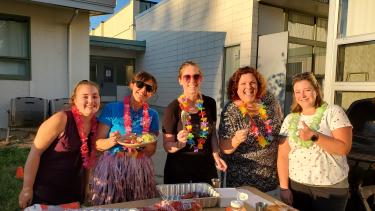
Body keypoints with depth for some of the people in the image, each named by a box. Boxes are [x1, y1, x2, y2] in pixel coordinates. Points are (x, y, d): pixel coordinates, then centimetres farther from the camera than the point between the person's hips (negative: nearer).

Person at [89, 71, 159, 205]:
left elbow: (152, 149, 6)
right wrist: (112, 141, -24)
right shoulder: (111, 109, -4)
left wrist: (138, 154, -15)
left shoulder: (152, 115, 3)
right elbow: (98, 143, -3)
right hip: (111, 169, -2)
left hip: (139, 170, 2)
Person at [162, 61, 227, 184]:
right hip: (179, 168, -3)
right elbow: (167, 146, -9)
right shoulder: (173, 108, -14)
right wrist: (179, 143, -28)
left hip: (206, 165, 3)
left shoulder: (210, 103, -3)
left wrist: (216, 155, -1)